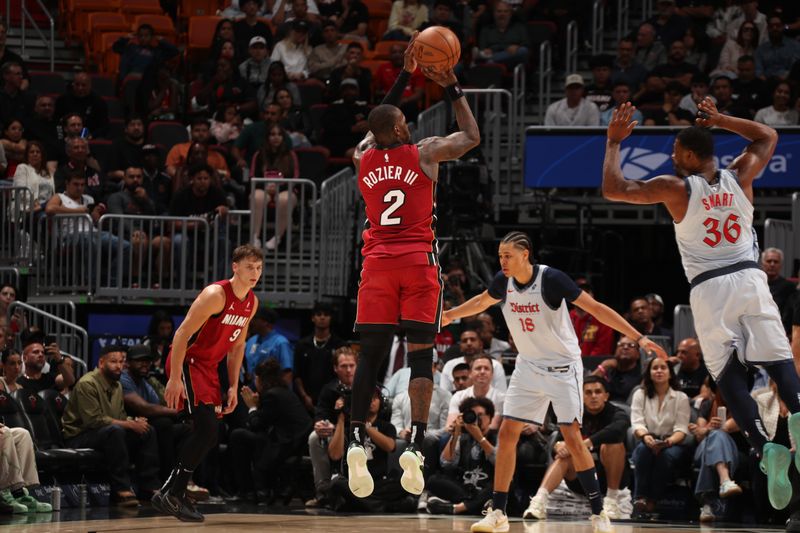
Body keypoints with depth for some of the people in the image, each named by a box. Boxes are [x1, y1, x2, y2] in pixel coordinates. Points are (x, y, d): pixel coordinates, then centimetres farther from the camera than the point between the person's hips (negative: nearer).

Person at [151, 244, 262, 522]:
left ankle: (174, 493, 15)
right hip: (186, 362, -9)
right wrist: (175, 379, -24)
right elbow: (182, 334, -21)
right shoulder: (216, 295, -21)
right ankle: (169, 494, -12)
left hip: (208, 367, 9)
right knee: (207, 428, -18)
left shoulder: (251, 302, 6)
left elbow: (237, 345, 17)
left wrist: (233, 387, 12)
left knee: (208, 434, 7)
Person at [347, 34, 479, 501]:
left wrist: (405, 77, 31)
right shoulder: (425, 153, -2)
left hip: (378, 262, 3)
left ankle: (357, 440, -10)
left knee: (371, 355, 4)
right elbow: (472, 137, 15)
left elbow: (378, 126, 31)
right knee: (421, 354, -4)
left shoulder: (363, 158, 8)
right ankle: (416, 445, -17)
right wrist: (453, 89, 21)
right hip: (419, 260, -3)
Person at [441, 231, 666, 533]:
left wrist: (638, 338, -28)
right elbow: (482, 302, 19)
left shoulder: (551, 279, -22)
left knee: (571, 436, -12)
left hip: (563, 367, -5)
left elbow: (596, 308, -22)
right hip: (528, 366, 5)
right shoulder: (503, 281, -6)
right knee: (507, 433, -1)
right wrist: (449, 315, 29)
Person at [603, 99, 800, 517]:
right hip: (749, 278, 2)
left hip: (708, 290, -2)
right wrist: (720, 121, 25)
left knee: (729, 375, 0)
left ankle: (764, 448, -19)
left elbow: (612, 189, 0)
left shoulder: (676, 189, -3)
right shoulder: (739, 177, 7)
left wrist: (614, 142, 11)